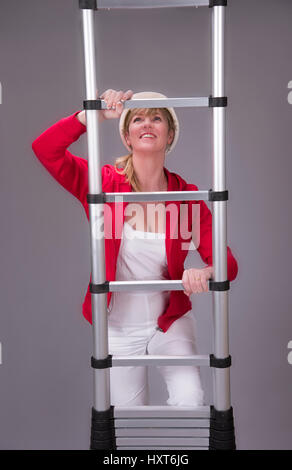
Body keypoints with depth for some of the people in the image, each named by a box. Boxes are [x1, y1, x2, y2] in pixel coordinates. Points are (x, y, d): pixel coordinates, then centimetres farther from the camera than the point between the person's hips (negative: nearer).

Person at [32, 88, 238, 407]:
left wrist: (205, 273, -36)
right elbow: (44, 148, -24)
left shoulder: (187, 197, -10)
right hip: (119, 330, 0)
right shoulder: (105, 184, -11)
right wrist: (95, 114, -33)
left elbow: (227, 263, -13)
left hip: (170, 323, 0)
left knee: (190, 400, -20)